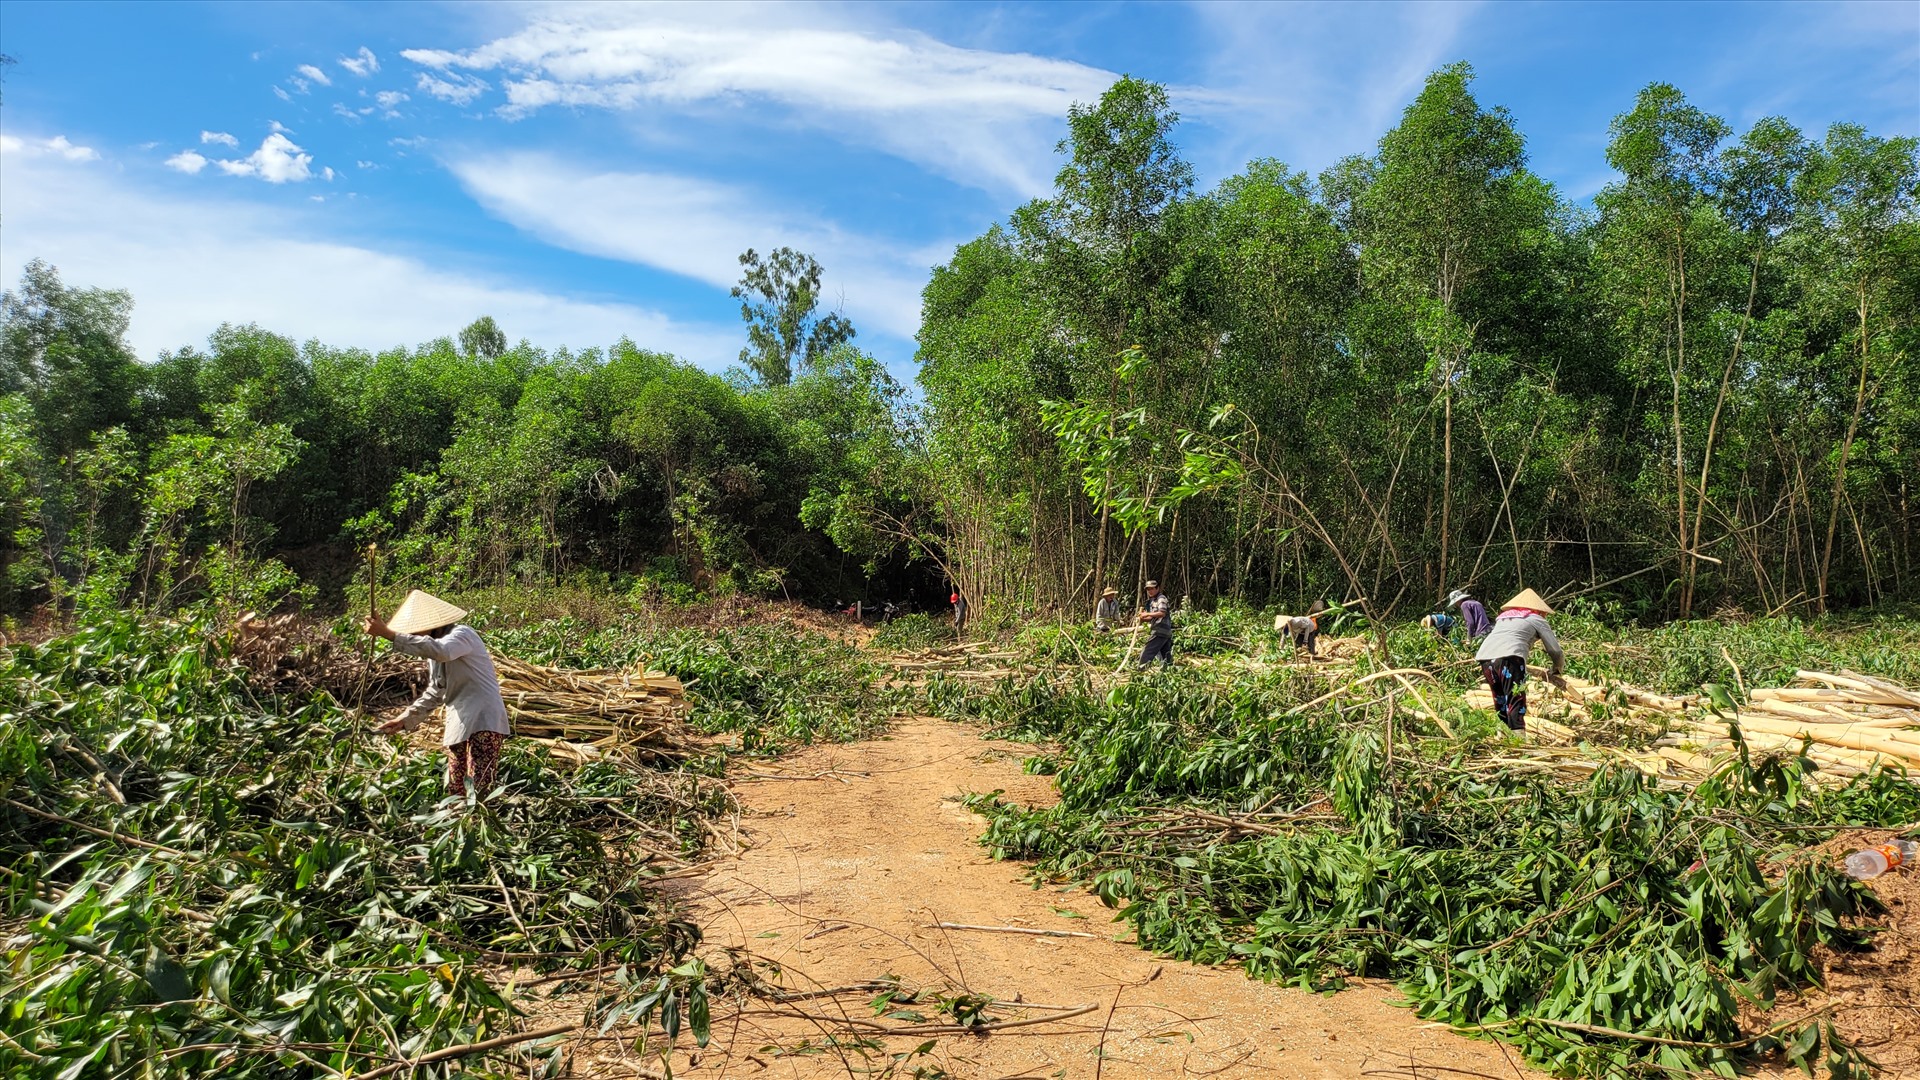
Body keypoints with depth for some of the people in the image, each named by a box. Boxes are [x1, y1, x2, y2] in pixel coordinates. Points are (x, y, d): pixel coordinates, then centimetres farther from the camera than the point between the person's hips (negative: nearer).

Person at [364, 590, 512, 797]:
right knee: (455, 790, 11)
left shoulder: (462, 635, -13)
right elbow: (435, 694, 23)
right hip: (459, 724, 10)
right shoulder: (435, 655, 16)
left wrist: (388, 633, -37)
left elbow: (441, 651, -36)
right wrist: (405, 719, 11)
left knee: (479, 792, -17)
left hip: (483, 719, -10)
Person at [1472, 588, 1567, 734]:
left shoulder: (1503, 616, 33)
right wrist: (1557, 671, 38)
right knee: (1516, 707, -7)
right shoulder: (1537, 619, 19)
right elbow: (1556, 652, 18)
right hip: (1510, 657, -5)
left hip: (1484, 657, 5)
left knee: (1501, 707, 15)